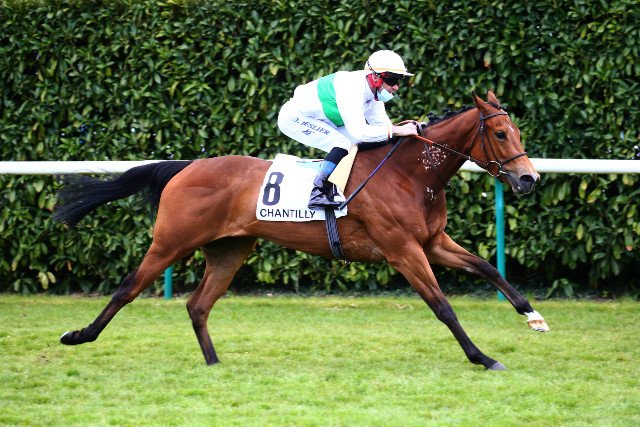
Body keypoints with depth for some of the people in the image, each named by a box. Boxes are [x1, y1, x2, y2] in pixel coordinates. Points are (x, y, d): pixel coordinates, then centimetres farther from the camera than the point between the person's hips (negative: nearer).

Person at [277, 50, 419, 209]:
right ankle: (317, 194, -27)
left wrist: (411, 128, -15)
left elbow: (381, 124, 1)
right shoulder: (351, 89, -32)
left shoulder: (373, 92, -3)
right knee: (343, 144, -25)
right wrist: (397, 131, -38)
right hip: (294, 118, -10)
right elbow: (358, 132, -39)